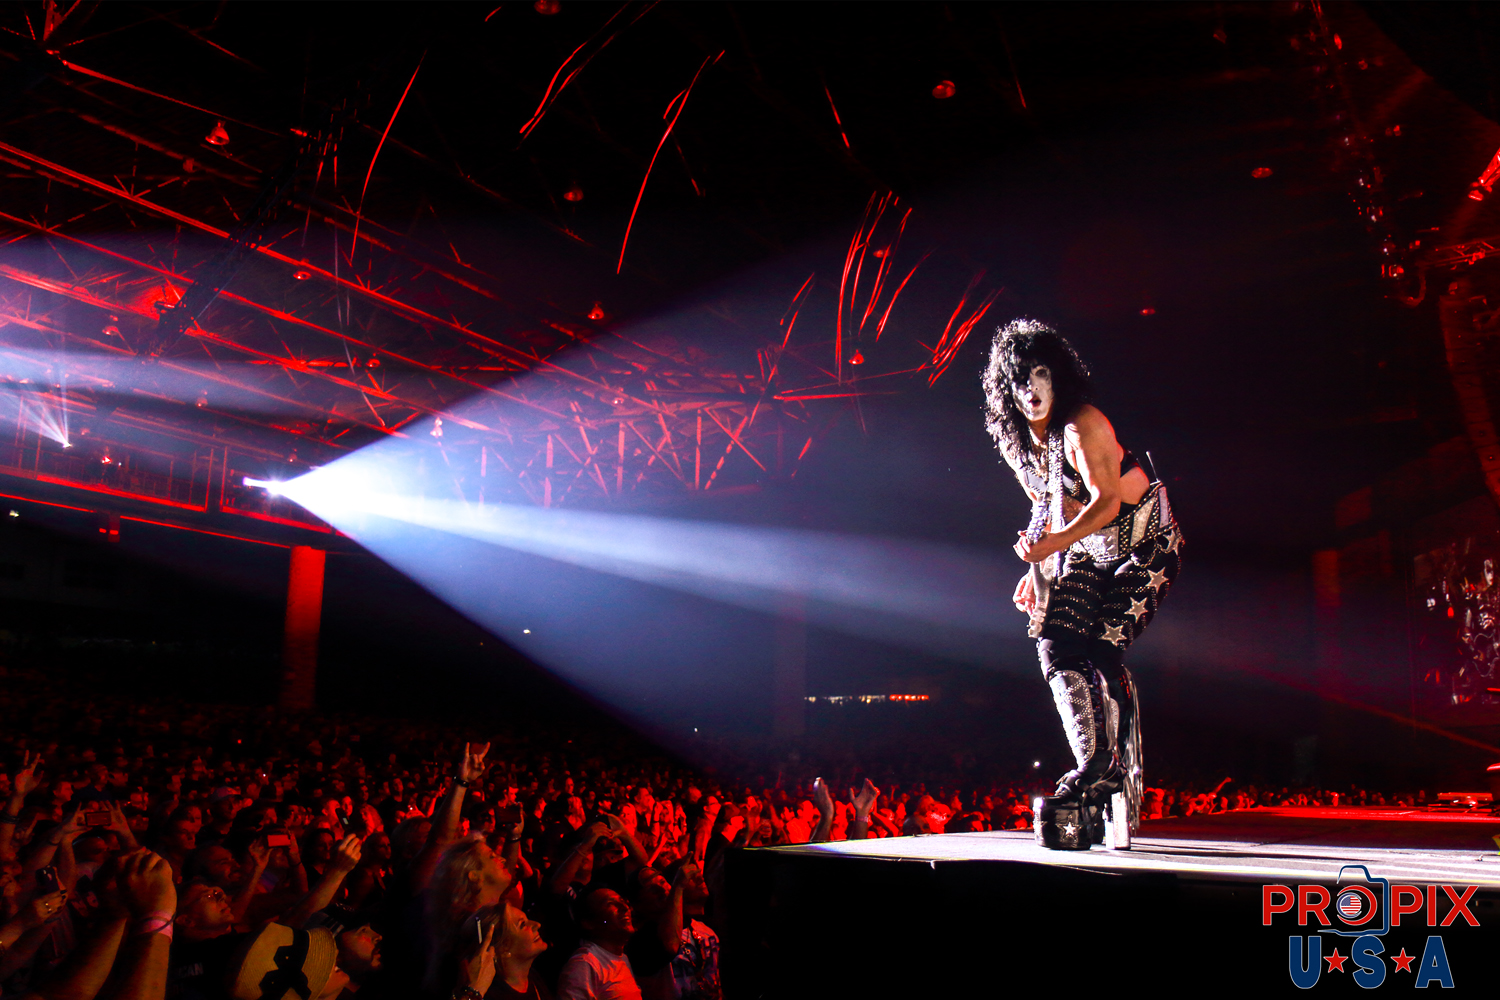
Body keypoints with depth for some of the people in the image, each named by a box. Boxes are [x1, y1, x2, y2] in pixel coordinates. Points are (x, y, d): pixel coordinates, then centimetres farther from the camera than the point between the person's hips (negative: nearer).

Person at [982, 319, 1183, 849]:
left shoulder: (1082, 425, -23)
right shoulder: (1014, 442, 0)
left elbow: (1107, 501, -32)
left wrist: (1056, 544, -44)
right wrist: (1036, 569, 2)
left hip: (1142, 537, -7)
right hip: (1085, 550, 7)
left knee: (1102, 643, -21)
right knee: (1055, 643, -10)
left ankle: (1101, 767, -13)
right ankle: (1096, 765, -5)